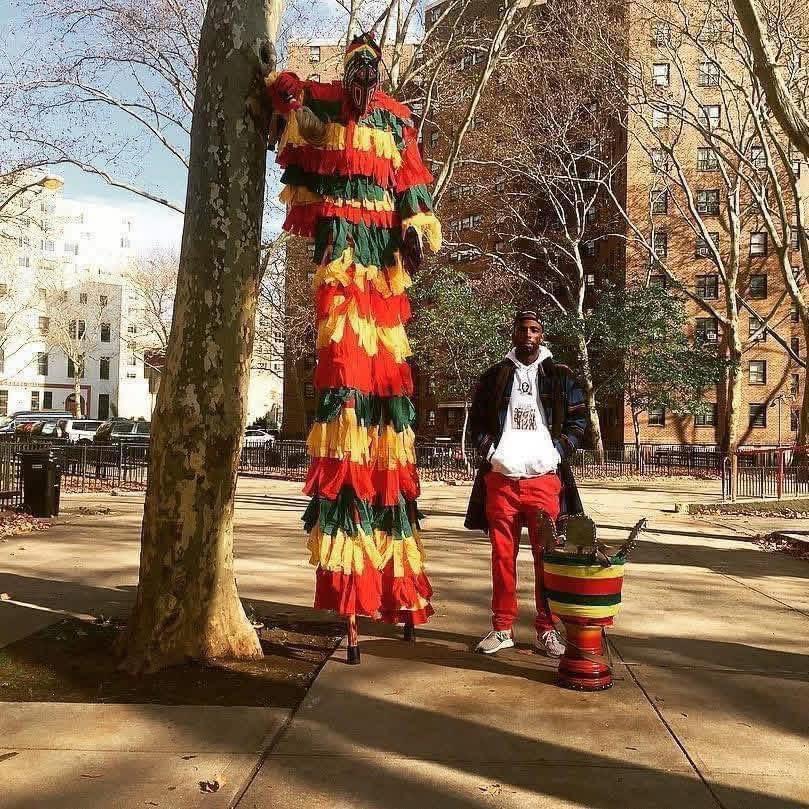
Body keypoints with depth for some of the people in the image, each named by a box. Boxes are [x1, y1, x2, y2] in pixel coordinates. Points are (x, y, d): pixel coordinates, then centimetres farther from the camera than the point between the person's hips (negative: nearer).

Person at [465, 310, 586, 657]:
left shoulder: (561, 377, 10)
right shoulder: (494, 376, 12)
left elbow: (578, 420, 9)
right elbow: (476, 420, 14)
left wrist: (558, 450, -4)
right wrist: (489, 449, -2)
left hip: (545, 479, -1)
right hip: (501, 479, 1)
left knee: (547, 557, 1)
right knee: (502, 555, 4)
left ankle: (547, 631, 11)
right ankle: (502, 628, 14)